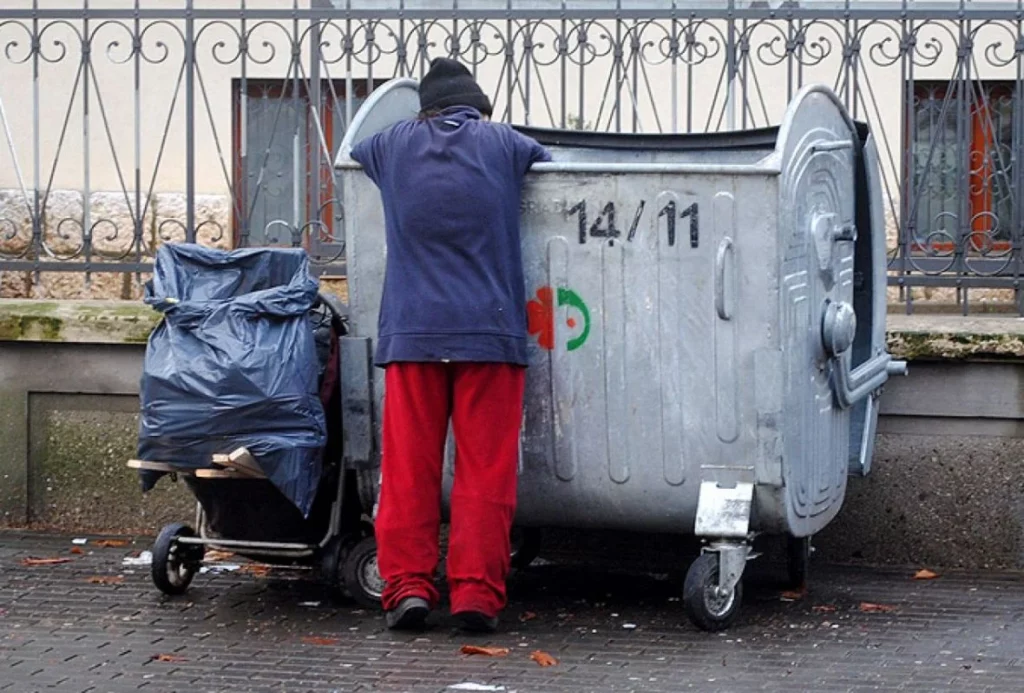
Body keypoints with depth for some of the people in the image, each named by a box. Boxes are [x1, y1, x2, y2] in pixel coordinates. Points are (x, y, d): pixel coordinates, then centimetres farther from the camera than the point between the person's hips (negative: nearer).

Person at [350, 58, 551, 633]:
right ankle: (477, 593, -3)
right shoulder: (503, 144, 6)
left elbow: (349, 156, 32)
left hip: (412, 331, 1)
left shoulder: (393, 145, 12)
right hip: (489, 330, -1)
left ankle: (408, 584, 0)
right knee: (486, 468, 1)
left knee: (408, 465, 5)